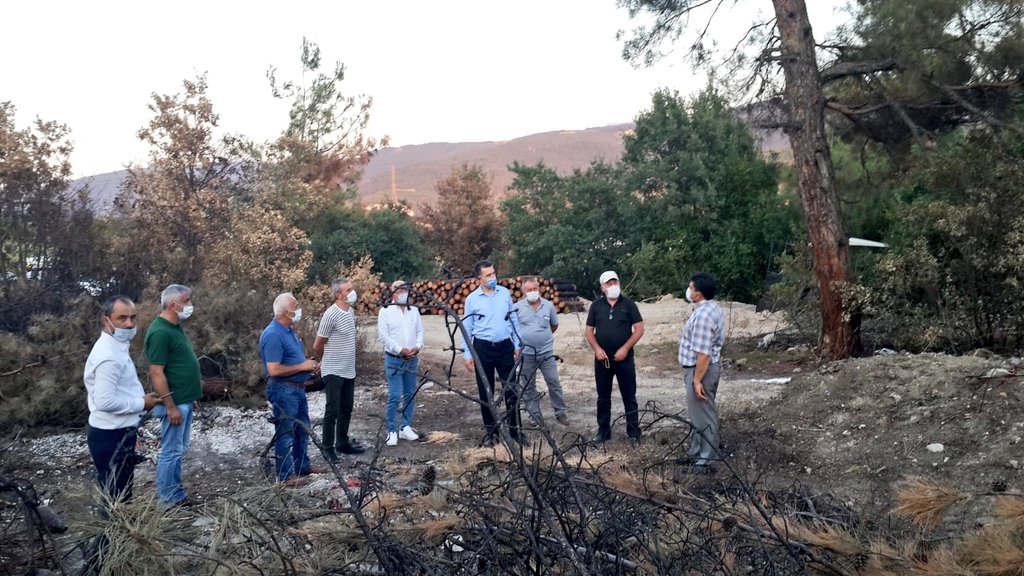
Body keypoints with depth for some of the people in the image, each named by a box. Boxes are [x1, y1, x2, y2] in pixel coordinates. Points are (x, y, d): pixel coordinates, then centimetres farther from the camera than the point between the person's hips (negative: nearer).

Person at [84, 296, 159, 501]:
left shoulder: (115, 347, 10)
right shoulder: (109, 355, -24)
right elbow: (105, 401, -29)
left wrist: (139, 398, 12)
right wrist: (142, 404, -17)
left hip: (118, 433, 10)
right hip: (111, 437, -10)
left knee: (122, 495, 21)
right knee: (115, 499, 0)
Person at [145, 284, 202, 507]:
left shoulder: (175, 327, 11)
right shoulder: (160, 332, -19)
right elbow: (156, 373, -22)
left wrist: (194, 385, 21)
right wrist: (170, 406, -22)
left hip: (184, 400, 10)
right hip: (175, 402, -10)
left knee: (179, 450, 16)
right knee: (171, 451, -1)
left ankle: (176, 494, 25)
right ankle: (168, 501, 8)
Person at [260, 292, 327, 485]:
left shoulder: (289, 330, 10)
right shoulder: (273, 335, -22)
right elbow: (274, 369, -27)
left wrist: (309, 364, 5)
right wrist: (302, 366, -19)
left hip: (298, 388, 10)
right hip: (283, 390, -10)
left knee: (302, 430, 20)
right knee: (285, 433, 2)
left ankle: (302, 466, 34)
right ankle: (286, 474, 12)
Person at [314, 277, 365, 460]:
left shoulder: (351, 311, 6)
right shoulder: (330, 315, -19)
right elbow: (317, 346, -10)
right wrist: (326, 362, 7)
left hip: (349, 371, 8)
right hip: (333, 372, -7)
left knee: (346, 409, 15)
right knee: (332, 411, 0)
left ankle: (342, 443, 27)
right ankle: (328, 448, 10)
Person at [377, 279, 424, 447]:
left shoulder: (414, 311, 12)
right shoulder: (385, 311, -4)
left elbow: (420, 331, 9)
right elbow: (383, 335, -11)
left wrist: (417, 347, -10)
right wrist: (400, 350, -17)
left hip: (412, 359, 5)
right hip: (394, 359, -5)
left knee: (410, 395, 9)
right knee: (394, 396, -7)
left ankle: (406, 427, 19)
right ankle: (392, 431, 1)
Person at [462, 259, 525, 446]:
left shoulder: (505, 293, 4)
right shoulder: (472, 299, -3)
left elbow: (514, 320, 10)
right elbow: (467, 328, 1)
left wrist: (517, 344, 7)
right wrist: (467, 355, -2)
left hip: (505, 346, 1)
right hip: (482, 348, -1)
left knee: (511, 389, 2)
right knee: (485, 392, 7)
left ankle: (515, 429, 13)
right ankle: (491, 431, 19)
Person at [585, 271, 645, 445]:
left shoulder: (628, 304, 0)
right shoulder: (596, 305, 6)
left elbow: (639, 329, -3)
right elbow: (589, 331, 8)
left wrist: (625, 348, -12)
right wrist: (596, 349, -8)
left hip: (624, 358, -2)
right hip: (602, 359, 2)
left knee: (629, 396, 2)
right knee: (603, 397, 9)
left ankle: (634, 431, 10)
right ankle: (603, 431, 18)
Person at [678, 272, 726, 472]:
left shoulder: (703, 315, -25)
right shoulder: (712, 308, 8)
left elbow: (703, 353, -27)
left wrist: (697, 380, -23)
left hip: (700, 369, -10)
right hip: (707, 366, 10)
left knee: (702, 414, 0)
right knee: (699, 413, 20)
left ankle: (706, 459, 10)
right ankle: (697, 452, 32)